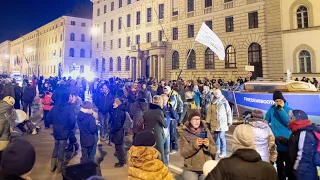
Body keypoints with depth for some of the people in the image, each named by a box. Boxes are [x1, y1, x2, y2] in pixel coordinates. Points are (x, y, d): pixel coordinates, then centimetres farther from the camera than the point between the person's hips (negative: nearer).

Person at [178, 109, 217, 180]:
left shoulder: (205, 131, 3)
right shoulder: (184, 133, -4)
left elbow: (214, 150, 0)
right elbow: (183, 153, -13)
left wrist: (208, 146, -20)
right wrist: (194, 145, -27)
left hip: (206, 169, 2)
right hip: (191, 169, -2)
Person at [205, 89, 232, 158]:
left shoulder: (224, 102, -6)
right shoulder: (212, 103, 6)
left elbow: (229, 112, -3)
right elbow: (209, 112, 10)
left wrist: (229, 121, -3)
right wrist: (208, 121, 8)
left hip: (222, 122, -4)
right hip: (214, 123, 4)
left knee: (221, 136, -9)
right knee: (216, 136, 13)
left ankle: (223, 152, 1)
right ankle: (217, 149, 30)